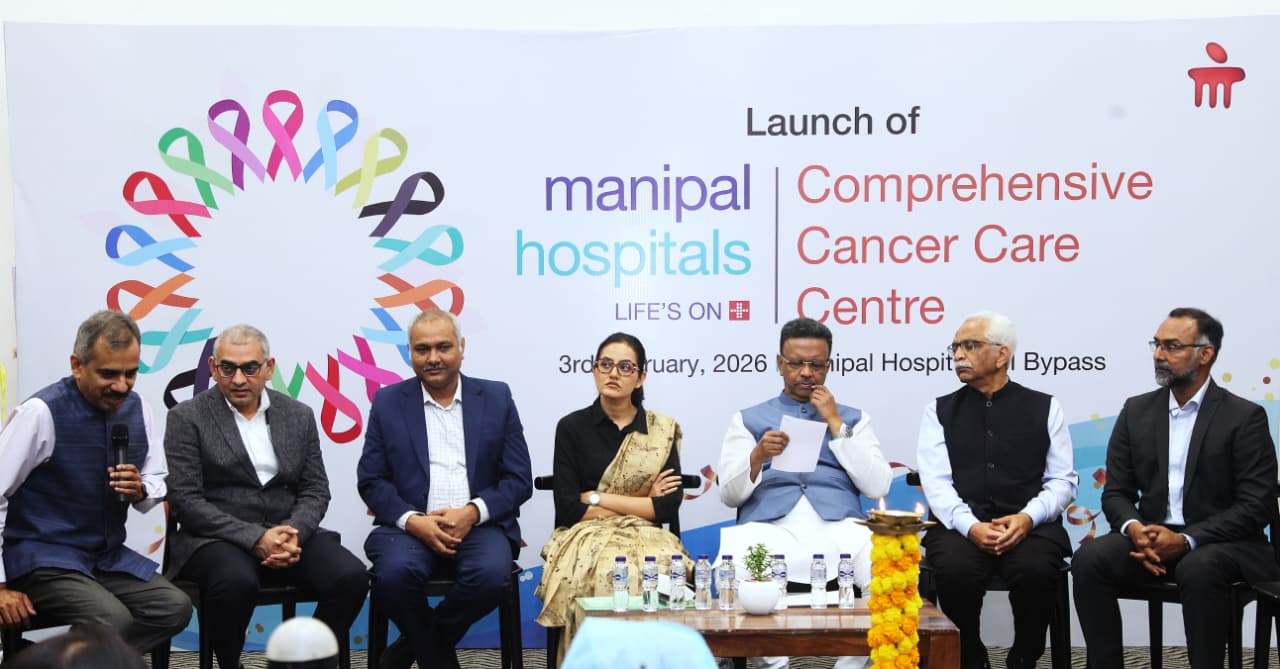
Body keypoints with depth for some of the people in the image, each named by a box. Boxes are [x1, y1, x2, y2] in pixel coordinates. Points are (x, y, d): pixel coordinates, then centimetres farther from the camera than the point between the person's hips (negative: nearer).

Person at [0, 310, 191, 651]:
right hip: (45, 557, -6)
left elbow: (157, 482, 14)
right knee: (114, 622, -30)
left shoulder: (137, 408, 1)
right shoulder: (42, 413, -16)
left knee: (175, 607, -17)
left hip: (109, 555, 6)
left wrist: (140, 491, -11)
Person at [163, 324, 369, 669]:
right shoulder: (188, 418, 0)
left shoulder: (299, 416, 11)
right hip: (216, 538, -3)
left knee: (351, 575, -23)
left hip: (288, 533, 4)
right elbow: (185, 500, -8)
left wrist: (293, 534, -13)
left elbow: (315, 491, 9)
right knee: (237, 582, -37)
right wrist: (255, 538, -19)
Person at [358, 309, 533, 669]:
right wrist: (413, 521, -13)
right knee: (394, 572, -33)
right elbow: (371, 480, 5)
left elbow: (519, 479, 5)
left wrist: (472, 513, -13)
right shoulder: (388, 402, 9)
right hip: (410, 526, 0)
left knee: (491, 572, -32)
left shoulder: (497, 398, 8)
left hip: (479, 526, 0)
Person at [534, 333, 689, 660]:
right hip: (586, 538, -1)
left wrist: (600, 499, -5)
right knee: (601, 577, -35)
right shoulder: (572, 427, 5)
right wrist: (642, 503, -3)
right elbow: (568, 508, -4)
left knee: (661, 573, -33)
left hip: (645, 538, 1)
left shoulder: (662, 429, 9)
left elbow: (670, 505, -1)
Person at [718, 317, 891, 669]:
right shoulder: (748, 420, 20)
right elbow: (729, 494, 9)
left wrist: (836, 425, 3)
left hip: (838, 530, 1)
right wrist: (757, 457, -10)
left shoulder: (853, 418, 22)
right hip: (770, 530, 0)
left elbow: (878, 486, 7)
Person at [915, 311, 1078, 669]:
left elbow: (1063, 480, 6)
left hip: (1028, 525, 0)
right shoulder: (940, 411, 13)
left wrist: (1028, 517, -13)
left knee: (1035, 571, -33)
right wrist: (970, 526, -18)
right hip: (961, 525, 0)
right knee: (955, 570, -33)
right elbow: (937, 482, 1)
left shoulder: (1044, 408, 12)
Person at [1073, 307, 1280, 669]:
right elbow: (1116, 492, 8)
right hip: (1151, 536, 4)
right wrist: (1134, 529, -16)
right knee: (1089, 558, -26)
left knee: (1199, 569, -38)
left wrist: (1186, 540, -21)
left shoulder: (1245, 417, -3)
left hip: (1221, 542, -4)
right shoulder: (1137, 410, 9)